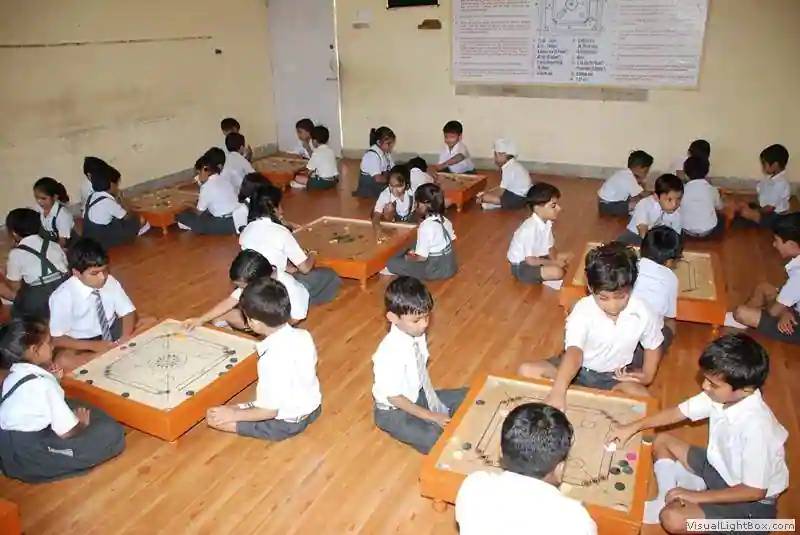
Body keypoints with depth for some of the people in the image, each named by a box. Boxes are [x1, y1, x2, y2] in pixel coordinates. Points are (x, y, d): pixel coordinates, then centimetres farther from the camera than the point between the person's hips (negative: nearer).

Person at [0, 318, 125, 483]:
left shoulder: (14, 376, 4)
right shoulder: (44, 384, -22)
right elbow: (67, 432, -19)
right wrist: (82, 424, 3)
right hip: (30, 457, -9)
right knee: (112, 432, -13)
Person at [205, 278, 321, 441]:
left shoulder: (272, 359, -33)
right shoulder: (304, 335, -13)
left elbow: (270, 410, -26)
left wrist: (234, 415, -15)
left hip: (287, 423, -7)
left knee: (214, 417, -4)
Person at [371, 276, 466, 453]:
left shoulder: (417, 334, -11)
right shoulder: (391, 353, -33)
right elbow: (394, 398, -24)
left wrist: (436, 404, -2)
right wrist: (430, 416, -19)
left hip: (417, 395, 8)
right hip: (394, 411, -7)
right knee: (436, 440, -26)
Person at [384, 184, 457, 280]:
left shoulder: (425, 227, -24)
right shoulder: (445, 220, -1)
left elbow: (421, 257, -24)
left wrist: (407, 258, -1)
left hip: (437, 270, -8)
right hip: (450, 266, 8)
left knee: (392, 263, -9)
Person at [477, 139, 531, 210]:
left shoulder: (509, 168, -21)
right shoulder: (512, 165, 10)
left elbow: (501, 191, -21)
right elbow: (502, 187, 14)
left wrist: (483, 198, -11)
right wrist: (487, 192, 8)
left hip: (519, 199, -11)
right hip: (518, 194, 11)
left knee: (486, 197, -18)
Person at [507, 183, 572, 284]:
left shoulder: (546, 222, -5)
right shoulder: (530, 228, -30)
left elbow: (550, 247, 3)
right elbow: (531, 260, -25)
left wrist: (556, 260, -16)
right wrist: (554, 263, -17)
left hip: (535, 257, 9)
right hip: (521, 266, -9)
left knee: (568, 257, 7)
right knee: (557, 272, -27)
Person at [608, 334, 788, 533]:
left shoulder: (756, 427, -36)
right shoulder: (721, 395, -15)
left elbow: (755, 491, -27)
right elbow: (677, 412, 0)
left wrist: (697, 496, -22)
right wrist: (633, 427, -6)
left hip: (752, 503, -8)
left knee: (673, 519, -26)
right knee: (662, 441, 9)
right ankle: (670, 499, 1)